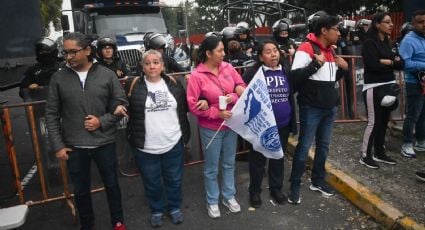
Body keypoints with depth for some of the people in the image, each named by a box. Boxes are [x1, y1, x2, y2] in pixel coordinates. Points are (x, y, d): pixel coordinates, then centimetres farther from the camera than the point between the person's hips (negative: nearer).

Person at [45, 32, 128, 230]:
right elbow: (51, 115, 1)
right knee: (81, 190, 16)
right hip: (74, 147, 1)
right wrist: (58, 146, -2)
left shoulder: (106, 75, -5)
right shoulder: (58, 78, -3)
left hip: (104, 143, 0)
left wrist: (102, 122, -15)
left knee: (111, 184, 16)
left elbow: (122, 104, 0)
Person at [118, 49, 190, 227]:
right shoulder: (134, 86, -6)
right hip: (146, 147, -1)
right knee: (152, 183, 16)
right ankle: (157, 210, 41)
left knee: (174, 180, 19)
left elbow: (184, 107, 10)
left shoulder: (173, 83, 1)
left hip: (174, 144, 2)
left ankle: (175, 207, 43)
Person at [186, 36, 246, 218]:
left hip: (231, 125, 5)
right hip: (210, 129, -4)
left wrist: (233, 96, -19)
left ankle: (229, 197, 39)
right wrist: (216, 113, -22)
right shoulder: (196, 76, -16)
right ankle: (212, 201, 32)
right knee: (211, 167, 12)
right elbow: (192, 105, -17)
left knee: (229, 163, 20)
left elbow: (241, 86, 2)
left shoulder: (227, 67, -4)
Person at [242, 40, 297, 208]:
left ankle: (276, 188, 37)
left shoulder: (285, 72, 5)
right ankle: (255, 191, 28)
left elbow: (290, 97, 11)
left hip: (282, 125, 5)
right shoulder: (253, 73, -11)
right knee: (258, 159, 10)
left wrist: (292, 121, 12)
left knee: (278, 157, 18)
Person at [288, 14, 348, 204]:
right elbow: (294, 76, -23)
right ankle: (295, 185, 11)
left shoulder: (330, 50, 13)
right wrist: (316, 63, -25)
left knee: (324, 145, 15)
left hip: (330, 107, 8)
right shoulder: (306, 48, -13)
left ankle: (318, 181, 30)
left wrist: (343, 68, 6)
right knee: (304, 146, -1)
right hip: (311, 108, -8)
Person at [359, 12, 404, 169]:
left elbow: (401, 64, 9)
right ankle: (365, 156, 7)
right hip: (374, 87, -8)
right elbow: (374, 65, -20)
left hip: (388, 86, 8)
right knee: (373, 122, -4)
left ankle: (379, 153, 23)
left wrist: (388, 62, -10)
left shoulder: (386, 42, 16)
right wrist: (393, 63, -5)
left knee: (384, 121, 11)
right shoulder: (369, 42, -8)